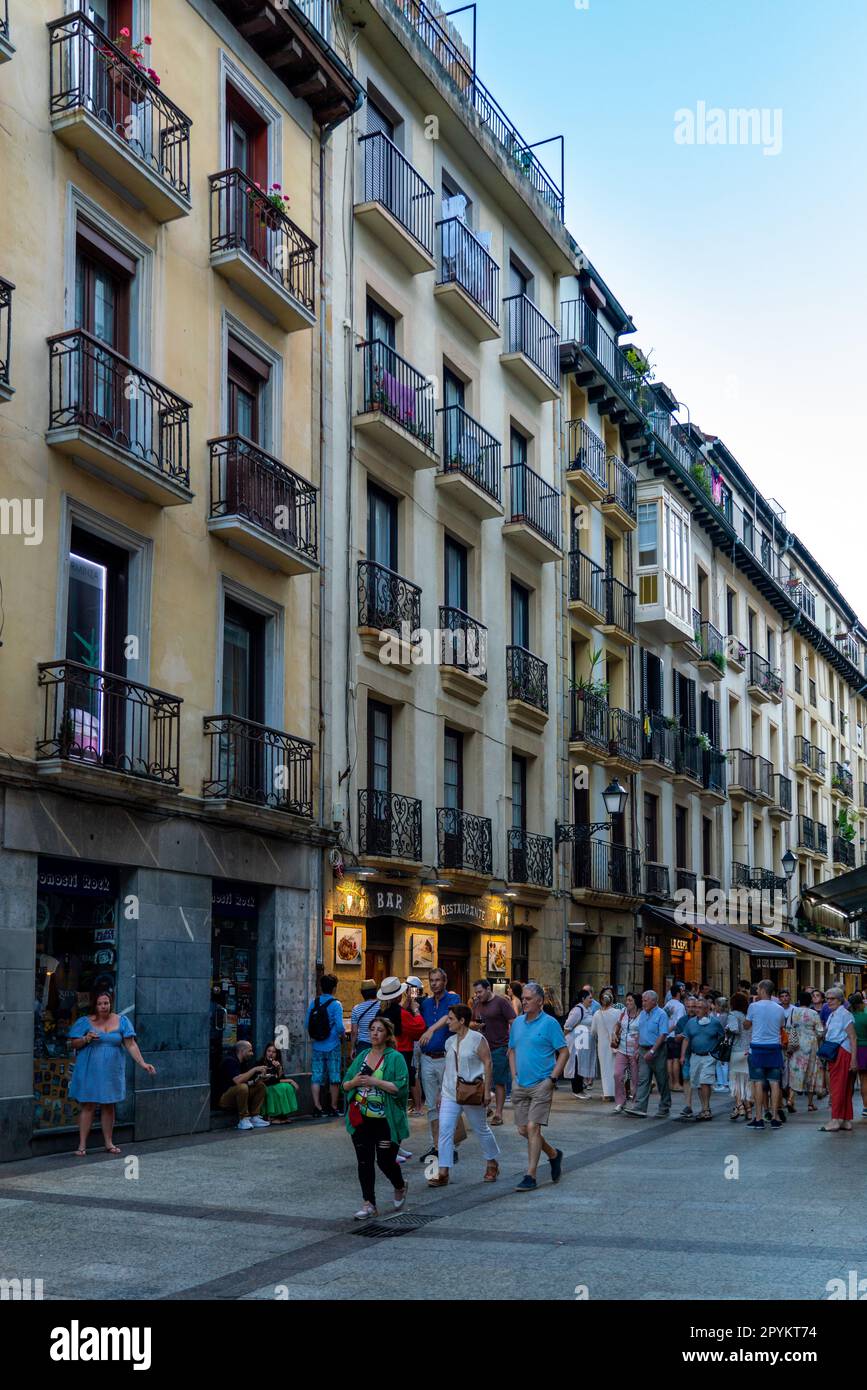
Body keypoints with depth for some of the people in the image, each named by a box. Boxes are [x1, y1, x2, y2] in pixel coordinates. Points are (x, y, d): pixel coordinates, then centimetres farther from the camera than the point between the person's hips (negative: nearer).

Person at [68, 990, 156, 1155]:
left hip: (112, 1072, 2)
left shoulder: (121, 1021, 3)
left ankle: (109, 1142, 19)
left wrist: (142, 1063, -11)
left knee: (108, 1106, 10)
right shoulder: (84, 1022, 0)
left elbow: (131, 1044, -1)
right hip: (89, 1071, -2)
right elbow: (74, 1044, 1)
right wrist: (86, 1039, -19)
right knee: (88, 1106, -2)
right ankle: (82, 1145, 3)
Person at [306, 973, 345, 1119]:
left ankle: (317, 1107, 4)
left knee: (317, 1077, 6)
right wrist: (342, 1034, 4)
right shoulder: (335, 1005, -11)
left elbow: (307, 1024, 2)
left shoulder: (313, 1003, 1)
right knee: (334, 1077, 6)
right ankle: (333, 1108, 11)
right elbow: (339, 1026, -17)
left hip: (317, 1046, 3)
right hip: (332, 1046, -3)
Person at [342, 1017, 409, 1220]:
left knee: (385, 1161, 2)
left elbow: (401, 1087, -17)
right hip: (361, 1120, 4)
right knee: (364, 1161, 2)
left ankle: (400, 1187, 33)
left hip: (386, 1121, -4)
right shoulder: (362, 1056, 11)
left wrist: (375, 1082, -21)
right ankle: (368, 1203, 11)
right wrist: (354, 1082, -9)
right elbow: (345, 1085, 14)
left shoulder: (395, 1058, -6)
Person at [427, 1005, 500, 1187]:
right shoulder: (450, 1042, 9)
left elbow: (488, 1064, -11)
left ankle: (492, 1164, 32)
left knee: (481, 1129, 11)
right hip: (450, 1094, 5)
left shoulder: (477, 1039, -9)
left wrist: (487, 1090, -15)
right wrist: (442, 1092, 14)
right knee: (444, 1130, -7)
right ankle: (442, 1173, -7)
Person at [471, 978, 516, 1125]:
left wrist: (511, 1046, -15)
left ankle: (498, 1114, 5)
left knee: (499, 1082, -1)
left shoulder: (501, 1002, -8)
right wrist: (475, 1025, -1)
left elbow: (513, 1024, -10)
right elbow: (473, 1023, 24)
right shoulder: (476, 1004, 11)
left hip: (499, 1048, -6)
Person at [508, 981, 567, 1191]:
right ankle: (553, 1154, 32)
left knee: (533, 1128, -11)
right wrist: (514, 1077, 10)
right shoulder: (517, 1023, 10)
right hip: (520, 1085, 7)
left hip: (541, 1085, -6)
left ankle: (530, 1176, -5)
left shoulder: (550, 1023, -8)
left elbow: (564, 1052, -7)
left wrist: (552, 1079, -13)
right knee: (523, 1130, 9)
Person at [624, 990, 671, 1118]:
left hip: (657, 1050, -6)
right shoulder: (643, 1014, 12)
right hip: (644, 1050, 6)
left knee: (662, 1081, 6)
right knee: (643, 1079, -2)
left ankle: (664, 1108, 18)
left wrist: (652, 1051, -23)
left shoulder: (661, 1015, -11)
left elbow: (663, 1035, -18)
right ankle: (639, 1108, -8)